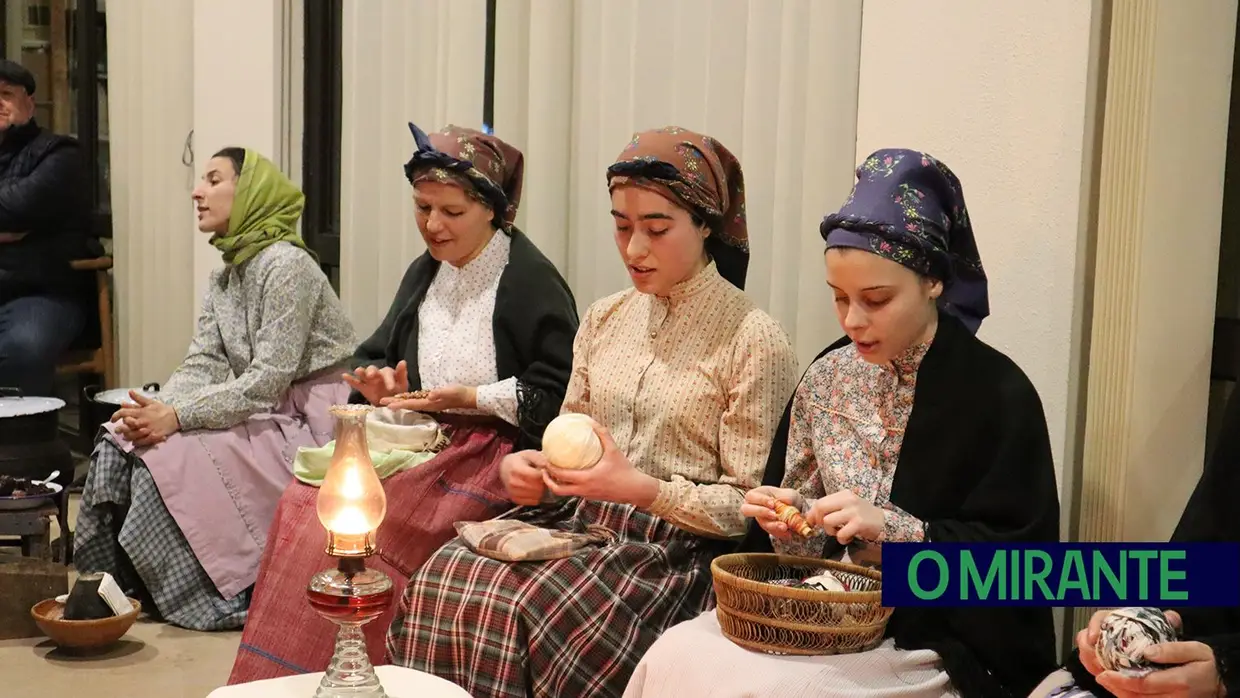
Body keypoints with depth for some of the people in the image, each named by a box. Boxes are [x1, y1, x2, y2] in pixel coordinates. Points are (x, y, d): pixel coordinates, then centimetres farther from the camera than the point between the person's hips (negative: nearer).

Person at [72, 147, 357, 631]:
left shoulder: (285, 265, -16)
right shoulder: (225, 276, 14)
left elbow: (268, 380, -21)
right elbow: (202, 364, 6)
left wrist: (176, 417, -23)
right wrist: (154, 409, -14)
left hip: (304, 423, -9)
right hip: (260, 415, 9)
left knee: (170, 456, -22)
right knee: (122, 442, -7)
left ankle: (216, 597, -6)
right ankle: (122, 585, 1)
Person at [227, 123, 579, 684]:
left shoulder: (532, 281, -8)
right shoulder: (423, 273, 15)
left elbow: (556, 393, -13)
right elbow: (375, 356, 24)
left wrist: (472, 398, -16)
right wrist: (381, 385, 1)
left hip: (491, 452, -7)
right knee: (305, 504, -17)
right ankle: (284, 676, -7)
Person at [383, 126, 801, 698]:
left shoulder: (754, 340, -6)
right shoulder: (605, 318, 12)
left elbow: (745, 509, -7)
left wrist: (643, 489, -21)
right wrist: (526, 468, -3)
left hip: (675, 549, -5)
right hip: (579, 521, 6)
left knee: (521, 607, -29)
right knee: (444, 578, -22)